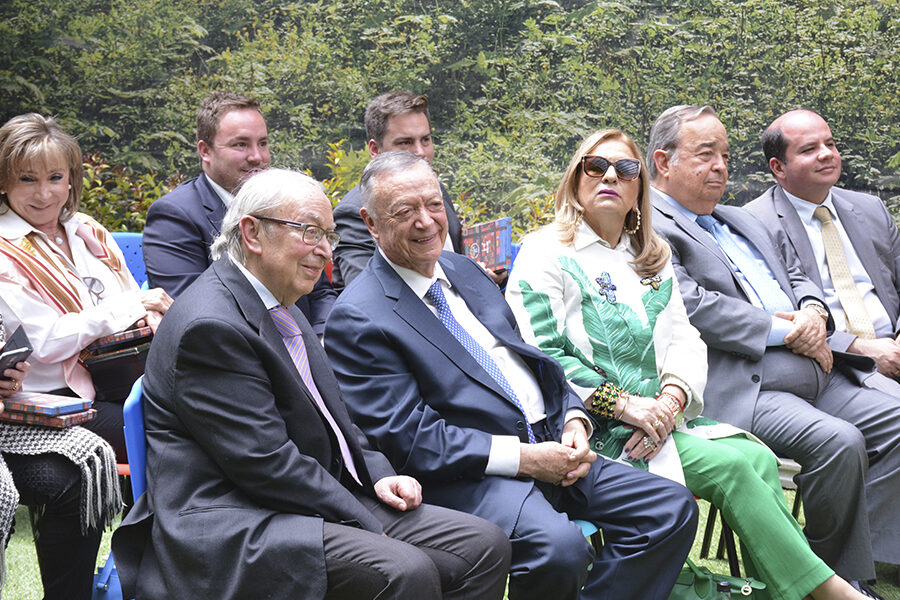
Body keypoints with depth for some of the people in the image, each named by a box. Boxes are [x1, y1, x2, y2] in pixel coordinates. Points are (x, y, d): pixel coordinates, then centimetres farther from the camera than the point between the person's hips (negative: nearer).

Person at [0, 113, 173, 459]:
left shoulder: (88, 232, 15)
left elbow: (134, 297, 18)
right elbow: (47, 343, -14)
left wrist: (152, 315, -7)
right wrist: (133, 304, -11)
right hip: (56, 400, -6)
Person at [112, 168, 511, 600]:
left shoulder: (281, 307, 16)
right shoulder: (211, 325, -16)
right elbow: (267, 464, -21)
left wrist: (378, 476, 6)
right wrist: (370, 528, -16)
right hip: (233, 531, -10)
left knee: (484, 546, -3)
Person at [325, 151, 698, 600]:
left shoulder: (463, 271, 18)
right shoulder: (358, 321, -8)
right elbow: (407, 438, -14)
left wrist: (574, 421, 2)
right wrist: (525, 458, -18)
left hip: (552, 448, 8)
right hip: (470, 476, -8)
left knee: (672, 509, -4)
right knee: (557, 545, -34)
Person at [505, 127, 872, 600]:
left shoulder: (653, 259, 21)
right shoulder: (544, 254, 1)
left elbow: (685, 340, 11)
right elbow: (539, 354, -10)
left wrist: (671, 398, -12)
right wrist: (625, 405, -18)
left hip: (660, 419, 6)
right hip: (593, 428, -6)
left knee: (758, 457, -20)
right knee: (732, 467, -22)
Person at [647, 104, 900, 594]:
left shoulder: (741, 222, 27)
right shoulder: (650, 228, -3)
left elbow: (795, 275, 29)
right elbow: (690, 306, -16)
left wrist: (812, 310, 3)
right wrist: (783, 331, -12)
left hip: (815, 376, 9)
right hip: (741, 387, -9)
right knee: (838, 441, -28)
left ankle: (855, 562, -4)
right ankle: (843, 578, -7)